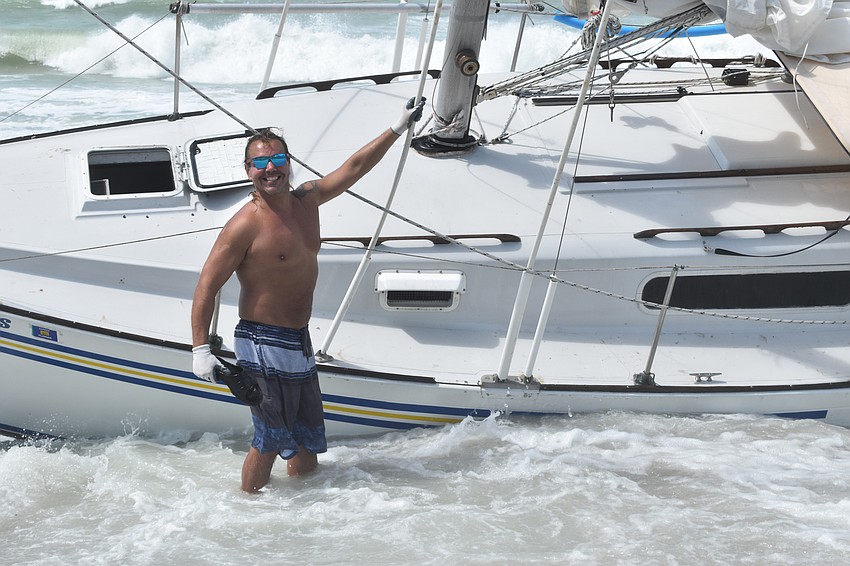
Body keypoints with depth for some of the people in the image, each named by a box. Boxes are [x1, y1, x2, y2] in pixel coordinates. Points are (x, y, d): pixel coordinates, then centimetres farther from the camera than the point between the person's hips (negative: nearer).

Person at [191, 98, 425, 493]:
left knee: (308, 441, 16)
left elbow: (354, 167, 18)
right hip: (263, 345, -8)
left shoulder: (306, 201, 6)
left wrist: (398, 128, 22)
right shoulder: (246, 225, -16)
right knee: (270, 441, -2)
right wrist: (201, 349, -23)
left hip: (298, 342, 8)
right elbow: (206, 286, -16)